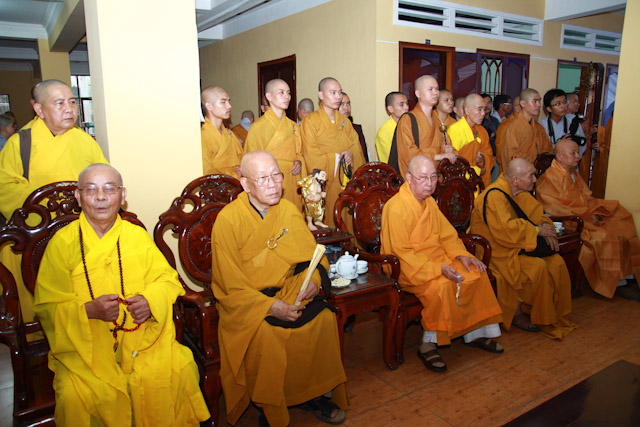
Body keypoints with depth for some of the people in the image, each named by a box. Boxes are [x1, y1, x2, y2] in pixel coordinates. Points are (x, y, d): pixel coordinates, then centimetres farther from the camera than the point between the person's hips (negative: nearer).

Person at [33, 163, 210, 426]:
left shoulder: (137, 235, 6)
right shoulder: (62, 242, -2)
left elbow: (167, 278, 8)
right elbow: (47, 306, -2)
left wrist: (150, 300, -14)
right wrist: (89, 310, -20)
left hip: (140, 335, 1)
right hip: (85, 344, -1)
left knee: (179, 371, -20)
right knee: (77, 395, -26)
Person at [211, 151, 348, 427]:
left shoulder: (288, 210, 3)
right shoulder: (228, 219, -13)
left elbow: (311, 254, 9)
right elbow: (232, 284, -14)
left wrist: (312, 279, -13)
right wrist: (270, 306, -25)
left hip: (286, 292, 5)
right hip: (243, 301, -4)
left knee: (325, 319, -18)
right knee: (266, 336, -30)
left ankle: (311, 393, 5)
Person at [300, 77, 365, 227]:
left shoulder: (344, 121, 16)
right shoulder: (310, 121, -1)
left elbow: (356, 146, 12)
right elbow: (311, 155, -8)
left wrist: (350, 154, -11)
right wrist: (337, 157, -7)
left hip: (346, 182, 5)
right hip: (325, 183, -4)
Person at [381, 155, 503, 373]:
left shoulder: (429, 202, 10)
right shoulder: (396, 208, -19)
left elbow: (447, 234, 16)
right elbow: (402, 253, -22)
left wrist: (462, 255, -2)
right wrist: (437, 269, -27)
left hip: (436, 259, 9)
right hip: (407, 267, -8)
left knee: (477, 273, -6)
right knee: (443, 285, -32)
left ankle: (475, 332, 10)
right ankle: (428, 346, -16)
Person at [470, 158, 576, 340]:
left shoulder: (520, 192, 8)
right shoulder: (494, 196, -22)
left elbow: (537, 212, 17)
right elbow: (504, 230, -30)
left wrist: (546, 226, -6)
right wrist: (537, 230, -20)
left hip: (519, 244, 9)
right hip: (498, 250, -9)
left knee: (557, 262, -8)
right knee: (537, 267, -26)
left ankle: (556, 315, 8)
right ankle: (517, 313, -5)